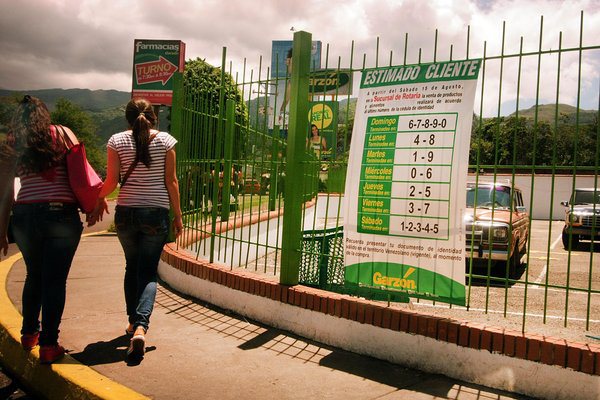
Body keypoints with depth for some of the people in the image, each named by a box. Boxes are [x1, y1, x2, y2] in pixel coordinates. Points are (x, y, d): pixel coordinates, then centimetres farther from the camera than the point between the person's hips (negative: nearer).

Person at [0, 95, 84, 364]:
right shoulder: (61, 136, 2)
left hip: (24, 216, 3)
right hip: (60, 215, -3)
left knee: (34, 276, 21)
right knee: (55, 281, 2)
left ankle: (29, 334, 33)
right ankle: (48, 345, 4)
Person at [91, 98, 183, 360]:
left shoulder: (117, 141, 1)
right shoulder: (165, 140, -1)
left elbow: (111, 181, -2)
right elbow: (171, 182, -3)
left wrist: (100, 198, 19)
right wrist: (177, 216, 4)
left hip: (126, 213, 2)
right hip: (156, 213, -1)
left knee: (132, 267, 19)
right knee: (148, 272, 2)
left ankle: (133, 321, 29)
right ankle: (140, 327, -16)